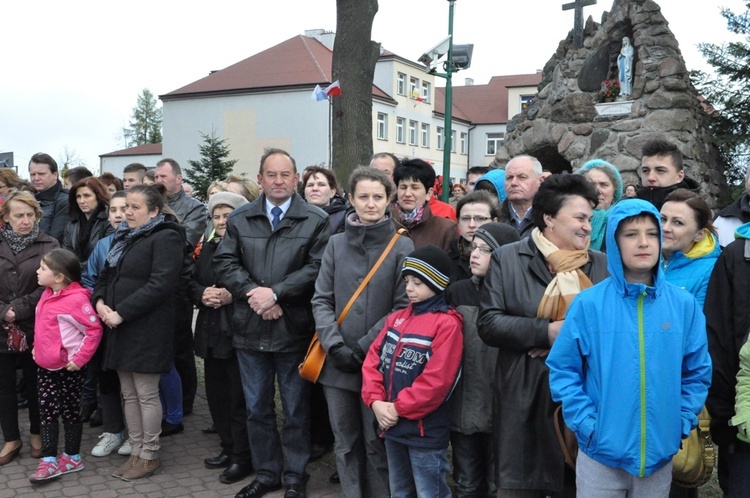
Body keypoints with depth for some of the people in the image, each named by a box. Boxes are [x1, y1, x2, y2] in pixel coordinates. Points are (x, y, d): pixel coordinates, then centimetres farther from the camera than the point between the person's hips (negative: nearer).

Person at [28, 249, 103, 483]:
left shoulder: (76, 299, -21)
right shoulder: (47, 295, 5)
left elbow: (94, 331, -19)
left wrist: (79, 358, -18)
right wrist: (37, 348, 13)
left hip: (69, 368, -7)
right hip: (46, 366, 7)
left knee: (69, 412, 7)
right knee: (47, 412, 9)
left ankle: (72, 457, 23)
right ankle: (49, 460, 16)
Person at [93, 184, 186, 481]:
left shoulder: (166, 238, -11)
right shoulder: (125, 237, 17)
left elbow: (160, 284, -21)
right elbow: (106, 275, 20)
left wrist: (120, 312, -20)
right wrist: (100, 301, -2)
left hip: (147, 329, -8)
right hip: (121, 328, 9)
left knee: (146, 394, 0)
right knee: (129, 394, 13)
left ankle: (149, 456, 13)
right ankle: (136, 452, 24)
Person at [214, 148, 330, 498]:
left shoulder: (316, 220, -2)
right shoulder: (239, 219, 8)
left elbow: (317, 268, -11)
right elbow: (225, 262, 1)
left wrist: (275, 292, -18)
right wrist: (252, 293, -14)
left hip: (294, 329, -3)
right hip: (250, 328, 3)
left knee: (296, 409, 10)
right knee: (257, 408, 15)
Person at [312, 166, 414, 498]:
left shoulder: (403, 247, -4)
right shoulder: (336, 244, 7)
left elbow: (403, 308, -7)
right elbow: (321, 300, 4)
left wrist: (364, 347, -12)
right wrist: (335, 345, -10)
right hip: (337, 362, 3)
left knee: (377, 443, 8)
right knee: (345, 443, 14)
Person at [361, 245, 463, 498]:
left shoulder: (447, 324, -14)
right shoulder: (396, 318, 8)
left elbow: (436, 380, -21)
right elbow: (373, 358, 6)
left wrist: (399, 409, -16)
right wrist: (376, 401, -8)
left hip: (426, 430, -7)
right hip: (391, 426, 7)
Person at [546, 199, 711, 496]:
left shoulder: (684, 305, -1)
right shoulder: (588, 304, -9)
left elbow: (697, 373, 7)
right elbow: (562, 369, -5)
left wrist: (682, 423, -2)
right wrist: (586, 423, -11)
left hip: (661, 453, 3)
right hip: (601, 452, -2)